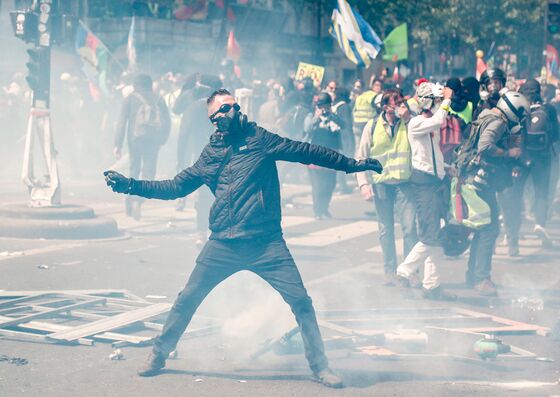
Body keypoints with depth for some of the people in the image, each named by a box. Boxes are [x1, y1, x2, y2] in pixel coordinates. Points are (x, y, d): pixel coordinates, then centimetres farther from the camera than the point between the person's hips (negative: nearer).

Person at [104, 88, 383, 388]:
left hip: (266, 244, -3)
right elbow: (175, 188, 19)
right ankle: (157, 357, 22)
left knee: (301, 301, -8)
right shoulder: (210, 154, 12)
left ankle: (320, 368, 4)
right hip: (222, 246, 3)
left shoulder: (260, 139, 1)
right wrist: (129, 185, 13)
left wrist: (353, 164, 1)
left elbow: (307, 152, 2)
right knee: (187, 300, 5)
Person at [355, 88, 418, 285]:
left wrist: (407, 118, -14)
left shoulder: (409, 124, 3)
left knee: (410, 227, -10)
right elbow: (361, 157, 6)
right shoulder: (372, 126, 3)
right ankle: (389, 272, 18)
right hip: (381, 183, 1)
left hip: (404, 182, -1)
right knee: (385, 231, 8)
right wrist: (363, 183, -4)